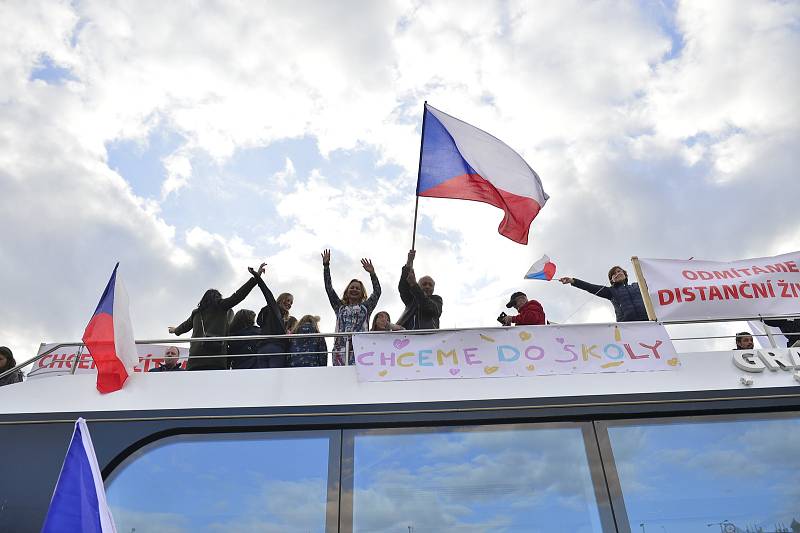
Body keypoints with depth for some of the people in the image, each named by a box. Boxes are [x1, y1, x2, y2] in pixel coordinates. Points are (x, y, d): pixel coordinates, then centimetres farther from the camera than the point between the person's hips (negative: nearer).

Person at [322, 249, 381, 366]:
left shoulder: (366, 307, 21)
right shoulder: (340, 307, 24)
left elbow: (377, 292, 10)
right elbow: (329, 289, 19)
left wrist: (372, 274, -1)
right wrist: (326, 266, 13)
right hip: (340, 347, 1)